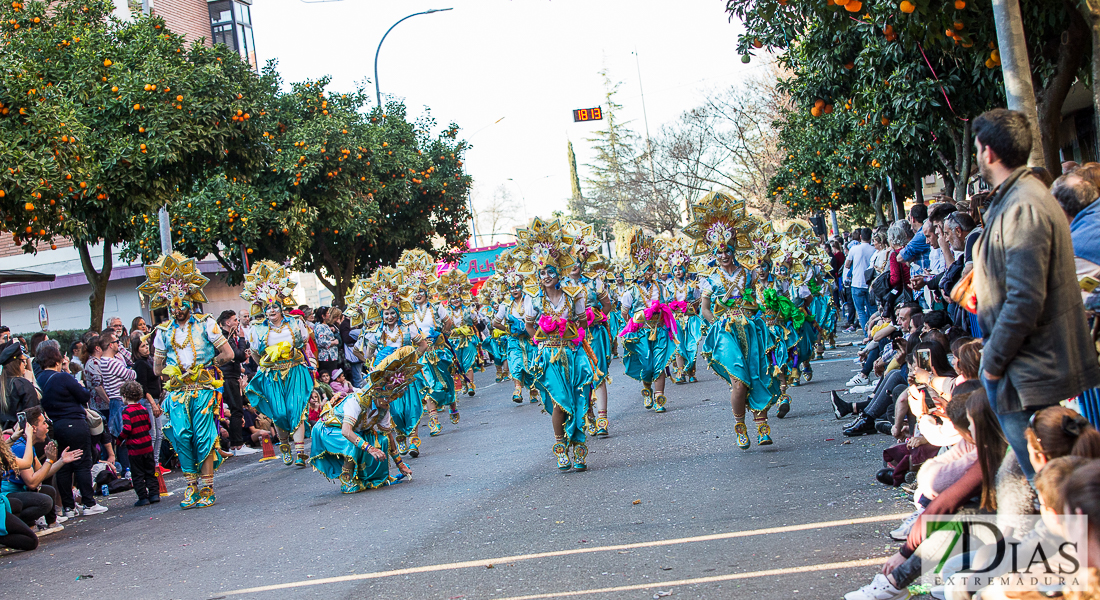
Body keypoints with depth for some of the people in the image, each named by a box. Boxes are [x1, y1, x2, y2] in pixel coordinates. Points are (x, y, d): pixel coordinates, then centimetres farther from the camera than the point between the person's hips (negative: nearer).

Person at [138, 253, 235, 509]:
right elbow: (158, 368, 19)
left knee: (203, 436, -8)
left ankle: (207, 488, -3)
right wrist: (176, 372, 8)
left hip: (203, 388, -3)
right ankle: (191, 485, -1)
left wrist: (204, 367, 4)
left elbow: (228, 354, 2)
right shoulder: (164, 331, 12)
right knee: (181, 435, -9)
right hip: (177, 391, 3)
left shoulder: (205, 324, 3)